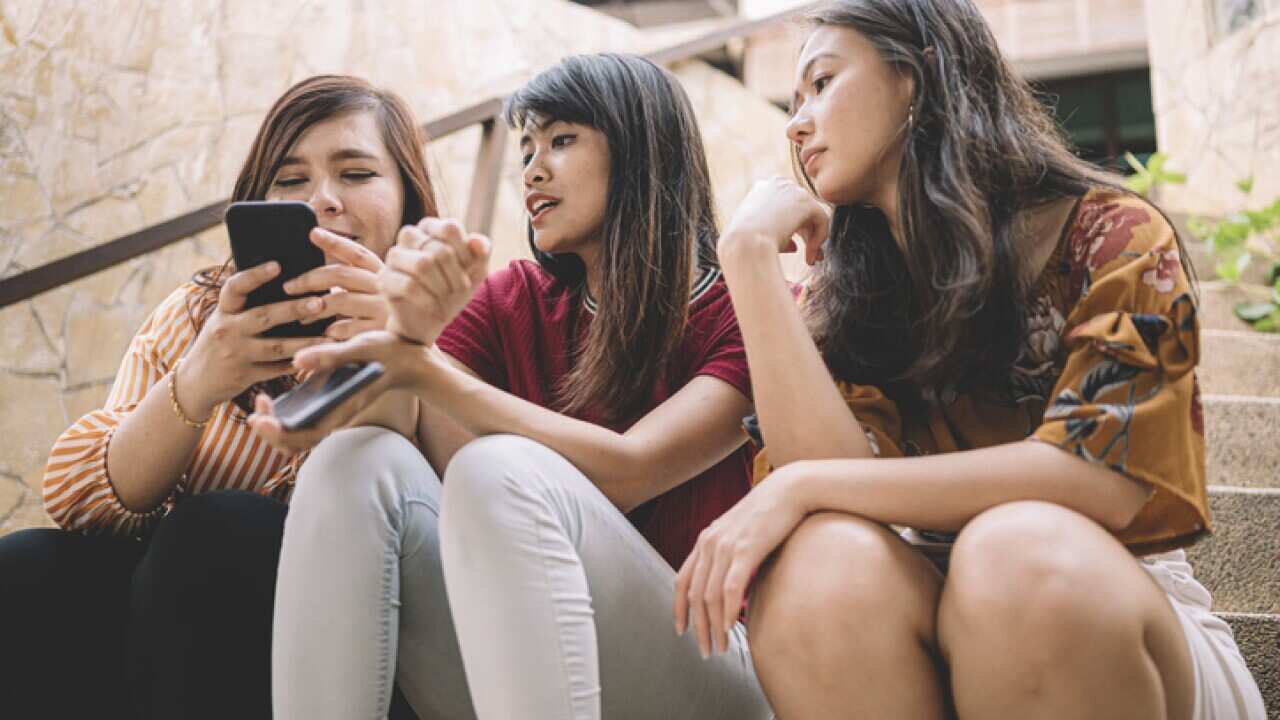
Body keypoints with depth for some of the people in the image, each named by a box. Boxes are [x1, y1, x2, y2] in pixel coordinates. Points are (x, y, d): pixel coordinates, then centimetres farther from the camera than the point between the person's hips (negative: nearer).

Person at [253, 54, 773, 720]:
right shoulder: (508, 303, 11)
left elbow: (626, 473, -17)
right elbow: (434, 464, -4)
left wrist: (419, 366, -23)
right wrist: (412, 332, -24)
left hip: (692, 665, -3)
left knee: (502, 470, -30)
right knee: (359, 461, -20)